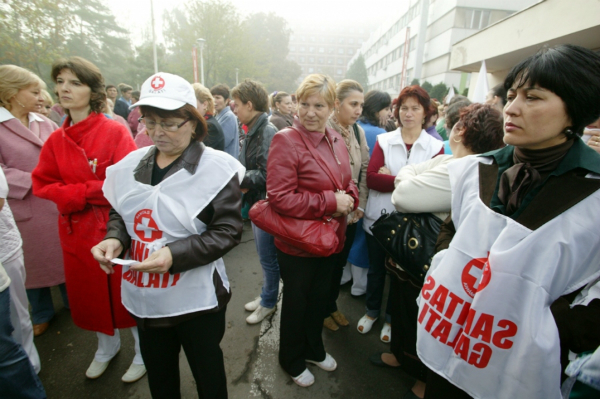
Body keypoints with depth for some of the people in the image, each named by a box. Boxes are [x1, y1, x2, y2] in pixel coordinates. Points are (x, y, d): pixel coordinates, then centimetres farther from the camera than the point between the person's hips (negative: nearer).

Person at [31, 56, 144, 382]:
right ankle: (107, 347, 47)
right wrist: (81, 195, -13)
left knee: (126, 291, 7)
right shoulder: (56, 140, 6)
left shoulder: (115, 132, -11)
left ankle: (143, 352, 33)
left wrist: (77, 192, -14)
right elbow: (43, 185, 3)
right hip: (76, 230, 6)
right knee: (89, 293, 20)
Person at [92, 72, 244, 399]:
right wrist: (115, 239, -9)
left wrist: (175, 254, -27)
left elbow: (228, 230, -16)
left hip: (197, 299, -4)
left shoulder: (216, 168, -15)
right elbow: (120, 213, 13)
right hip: (144, 297, 5)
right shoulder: (131, 164, 1)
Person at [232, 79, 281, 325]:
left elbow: (266, 174, -27)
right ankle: (267, 295, 41)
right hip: (255, 203, 9)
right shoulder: (252, 131, 9)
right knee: (264, 256, 22)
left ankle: (268, 302, 29)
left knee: (268, 258, 8)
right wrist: (239, 180, -5)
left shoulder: (268, 132, -19)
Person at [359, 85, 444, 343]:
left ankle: (391, 318, 38)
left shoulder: (435, 146, -1)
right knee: (376, 267, 16)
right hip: (379, 216, 1)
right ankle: (372, 311, 40)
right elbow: (371, 178, -13)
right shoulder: (383, 140, 0)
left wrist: (391, 178, -15)